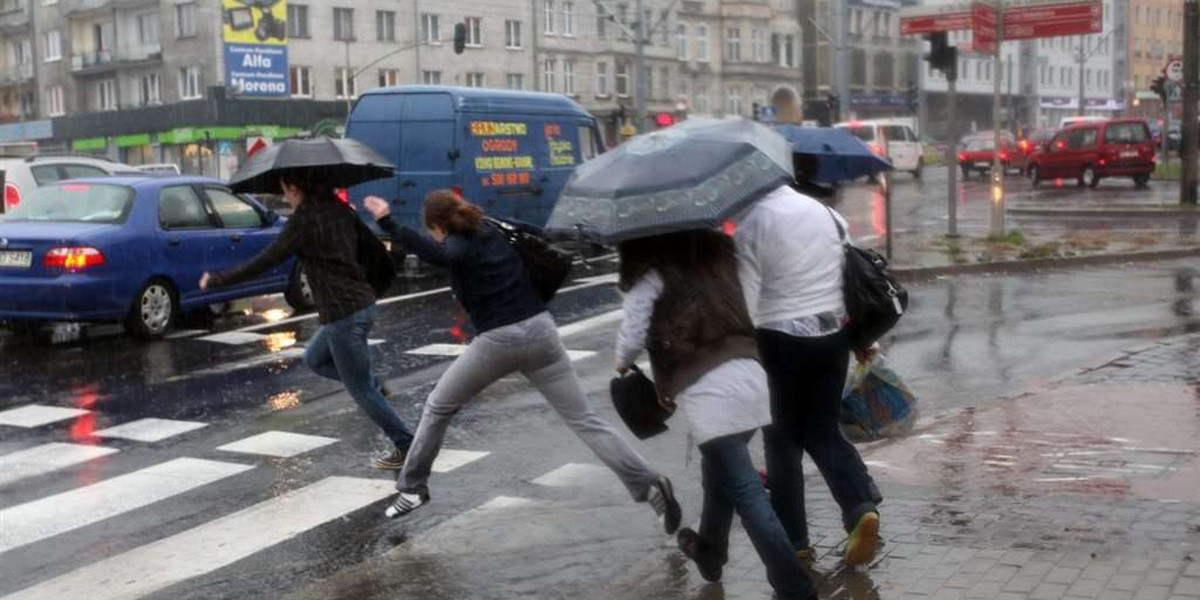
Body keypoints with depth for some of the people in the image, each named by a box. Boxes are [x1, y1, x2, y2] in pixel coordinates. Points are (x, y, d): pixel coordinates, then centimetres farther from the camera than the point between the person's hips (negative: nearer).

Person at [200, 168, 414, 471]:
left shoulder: (304, 219, -13)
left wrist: (216, 280, -4)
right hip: (362, 303, 9)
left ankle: (406, 446, 8)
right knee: (315, 359, 27)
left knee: (360, 390, 3)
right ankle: (375, 386, 18)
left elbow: (265, 262, -13)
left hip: (343, 314, -9)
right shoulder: (339, 208, 8)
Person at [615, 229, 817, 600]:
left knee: (746, 493, -4)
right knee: (720, 470, 27)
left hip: (708, 389, -7)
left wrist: (622, 363, 18)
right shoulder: (717, 249, 16)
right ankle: (709, 552, 44)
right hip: (750, 373, 7)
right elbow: (750, 303, 20)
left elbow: (634, 334, -3)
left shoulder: (649, 270, -2)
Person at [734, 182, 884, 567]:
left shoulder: (751, 226, -10)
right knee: (822, 429, 16)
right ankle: (861, 505, -5)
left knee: (782, 438, 9)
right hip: (834, 335, 5)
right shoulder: (822, 211, 7)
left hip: (780, 340, -5)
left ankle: (793, 540, 13)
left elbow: (746, 301, -14)